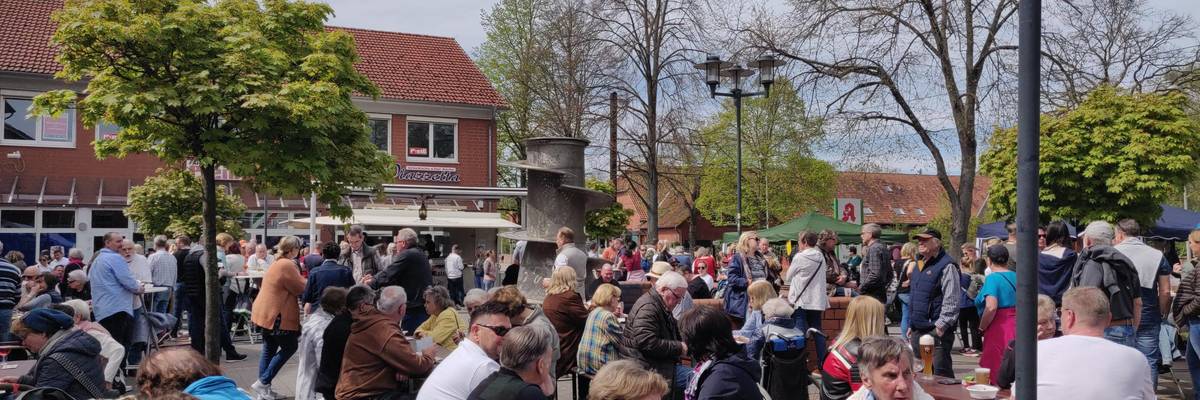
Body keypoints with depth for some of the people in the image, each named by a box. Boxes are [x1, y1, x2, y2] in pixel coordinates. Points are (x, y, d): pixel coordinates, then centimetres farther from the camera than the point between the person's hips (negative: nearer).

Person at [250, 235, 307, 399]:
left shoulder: (277, 263, 14)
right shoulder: (287, 265, -18)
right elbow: (301, 289, -13)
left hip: (266, 312, 10)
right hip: (276, 314, -10)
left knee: (269, 350, 13)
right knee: (290, 347, 0)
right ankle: (262, 383, -2)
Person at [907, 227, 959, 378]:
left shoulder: (946, 266, -10)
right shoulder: (920, 266, 18)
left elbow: (951, 301, -16)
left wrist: (941, 326, -20)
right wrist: (911, 325, 21)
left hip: (937, 331, -9)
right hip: (918, 330, 9)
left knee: (941, 373, -9)